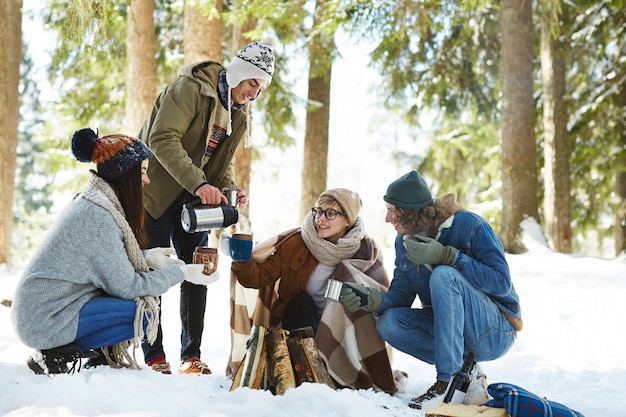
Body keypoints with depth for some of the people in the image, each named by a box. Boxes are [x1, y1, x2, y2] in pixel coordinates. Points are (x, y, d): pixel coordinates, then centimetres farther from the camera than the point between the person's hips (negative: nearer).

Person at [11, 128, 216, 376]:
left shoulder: (89, 202, 7)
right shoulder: (98, 216, -21)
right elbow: (125, 286, -17)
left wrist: (144, 258, 4)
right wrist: (180, 272, -8)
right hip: (45, 322, -9)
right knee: (143, 314, -13)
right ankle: (59, 354, -7)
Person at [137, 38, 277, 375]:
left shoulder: (240, 112, 6)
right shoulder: (190, 89, -19)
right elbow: (163, 139, -28)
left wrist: (230, 188, -9)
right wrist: (198, 184, -36)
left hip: (192, 198, 7)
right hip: (157, 192, -7)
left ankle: (192, 356, 11)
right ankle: (154, 357, 3)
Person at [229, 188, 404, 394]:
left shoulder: (365, 249, -7)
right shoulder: (295, 242, -10)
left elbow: (384, 296, -14)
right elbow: (261, 276, -15)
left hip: (342, 324, 1)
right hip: (299, 321, -1)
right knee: (301, 303, -30)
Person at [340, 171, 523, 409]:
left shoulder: (469, 226, -17)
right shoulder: (404, 242, 2)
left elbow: (502, 283, -23)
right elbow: (401, 295, -1)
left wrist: (446, 256, -30)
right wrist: (373, 299, -24)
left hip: (495, 333, -6)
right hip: (451, 330, 6)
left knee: (444, 275, -31)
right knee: (389, 322, -19)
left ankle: (450, 382, -28)